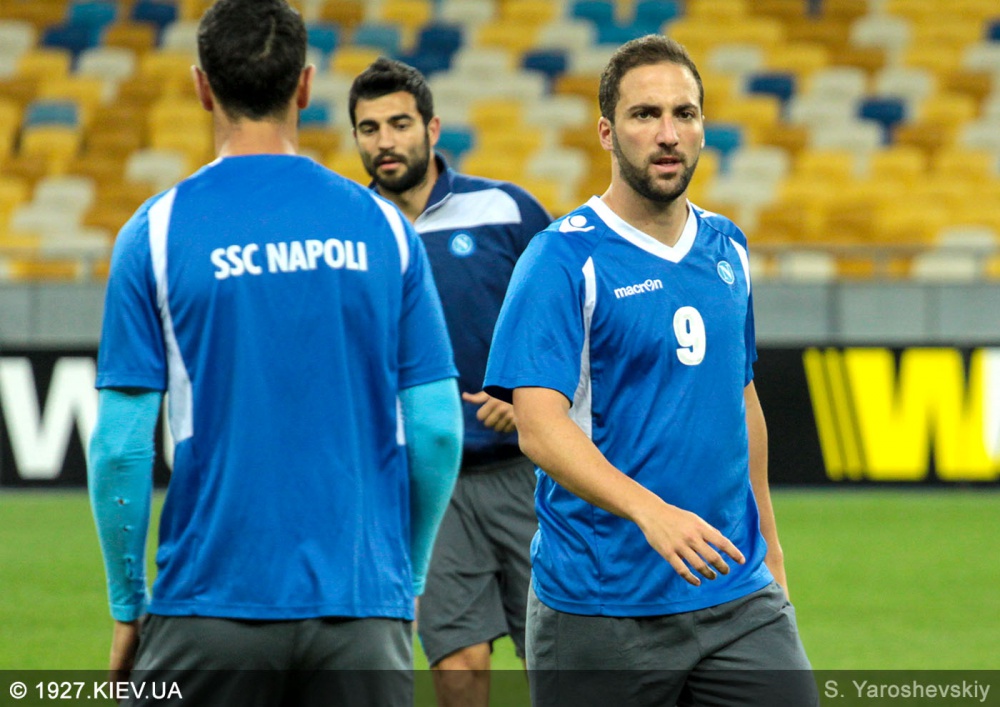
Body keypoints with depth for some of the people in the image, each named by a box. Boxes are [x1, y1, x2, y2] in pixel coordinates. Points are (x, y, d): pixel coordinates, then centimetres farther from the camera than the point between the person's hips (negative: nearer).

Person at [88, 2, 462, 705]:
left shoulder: (158, 231, -3)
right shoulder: (382, 226, 3)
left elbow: (121, 447, -5)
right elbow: (437, 430, 2)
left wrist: (126, 608, 5)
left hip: (209, 610, -2)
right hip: (363, 610, 2)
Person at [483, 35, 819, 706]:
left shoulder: (726, 248, 11)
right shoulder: (564, 259, -10)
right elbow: (540, 426, -20)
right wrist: (649, 511, -34)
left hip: (738, 600, 5)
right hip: (600, 609, -5)